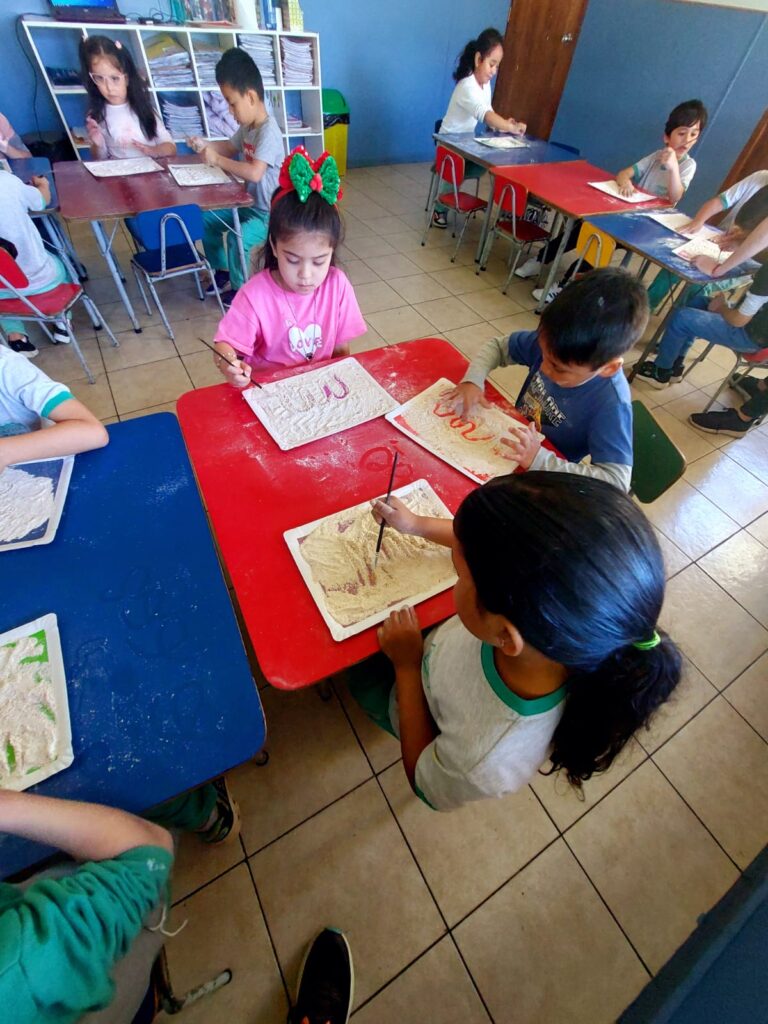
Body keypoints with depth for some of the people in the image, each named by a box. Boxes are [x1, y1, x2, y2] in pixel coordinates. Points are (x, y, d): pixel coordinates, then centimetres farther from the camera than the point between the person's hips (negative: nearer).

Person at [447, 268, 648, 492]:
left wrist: (540, 460, -40)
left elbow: (617, 482, -32)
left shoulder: (611, 404, -30)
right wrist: (473, 380, -21)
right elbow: (497, 346, -2)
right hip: (513, 441, 6)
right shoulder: (553, 344, -16)